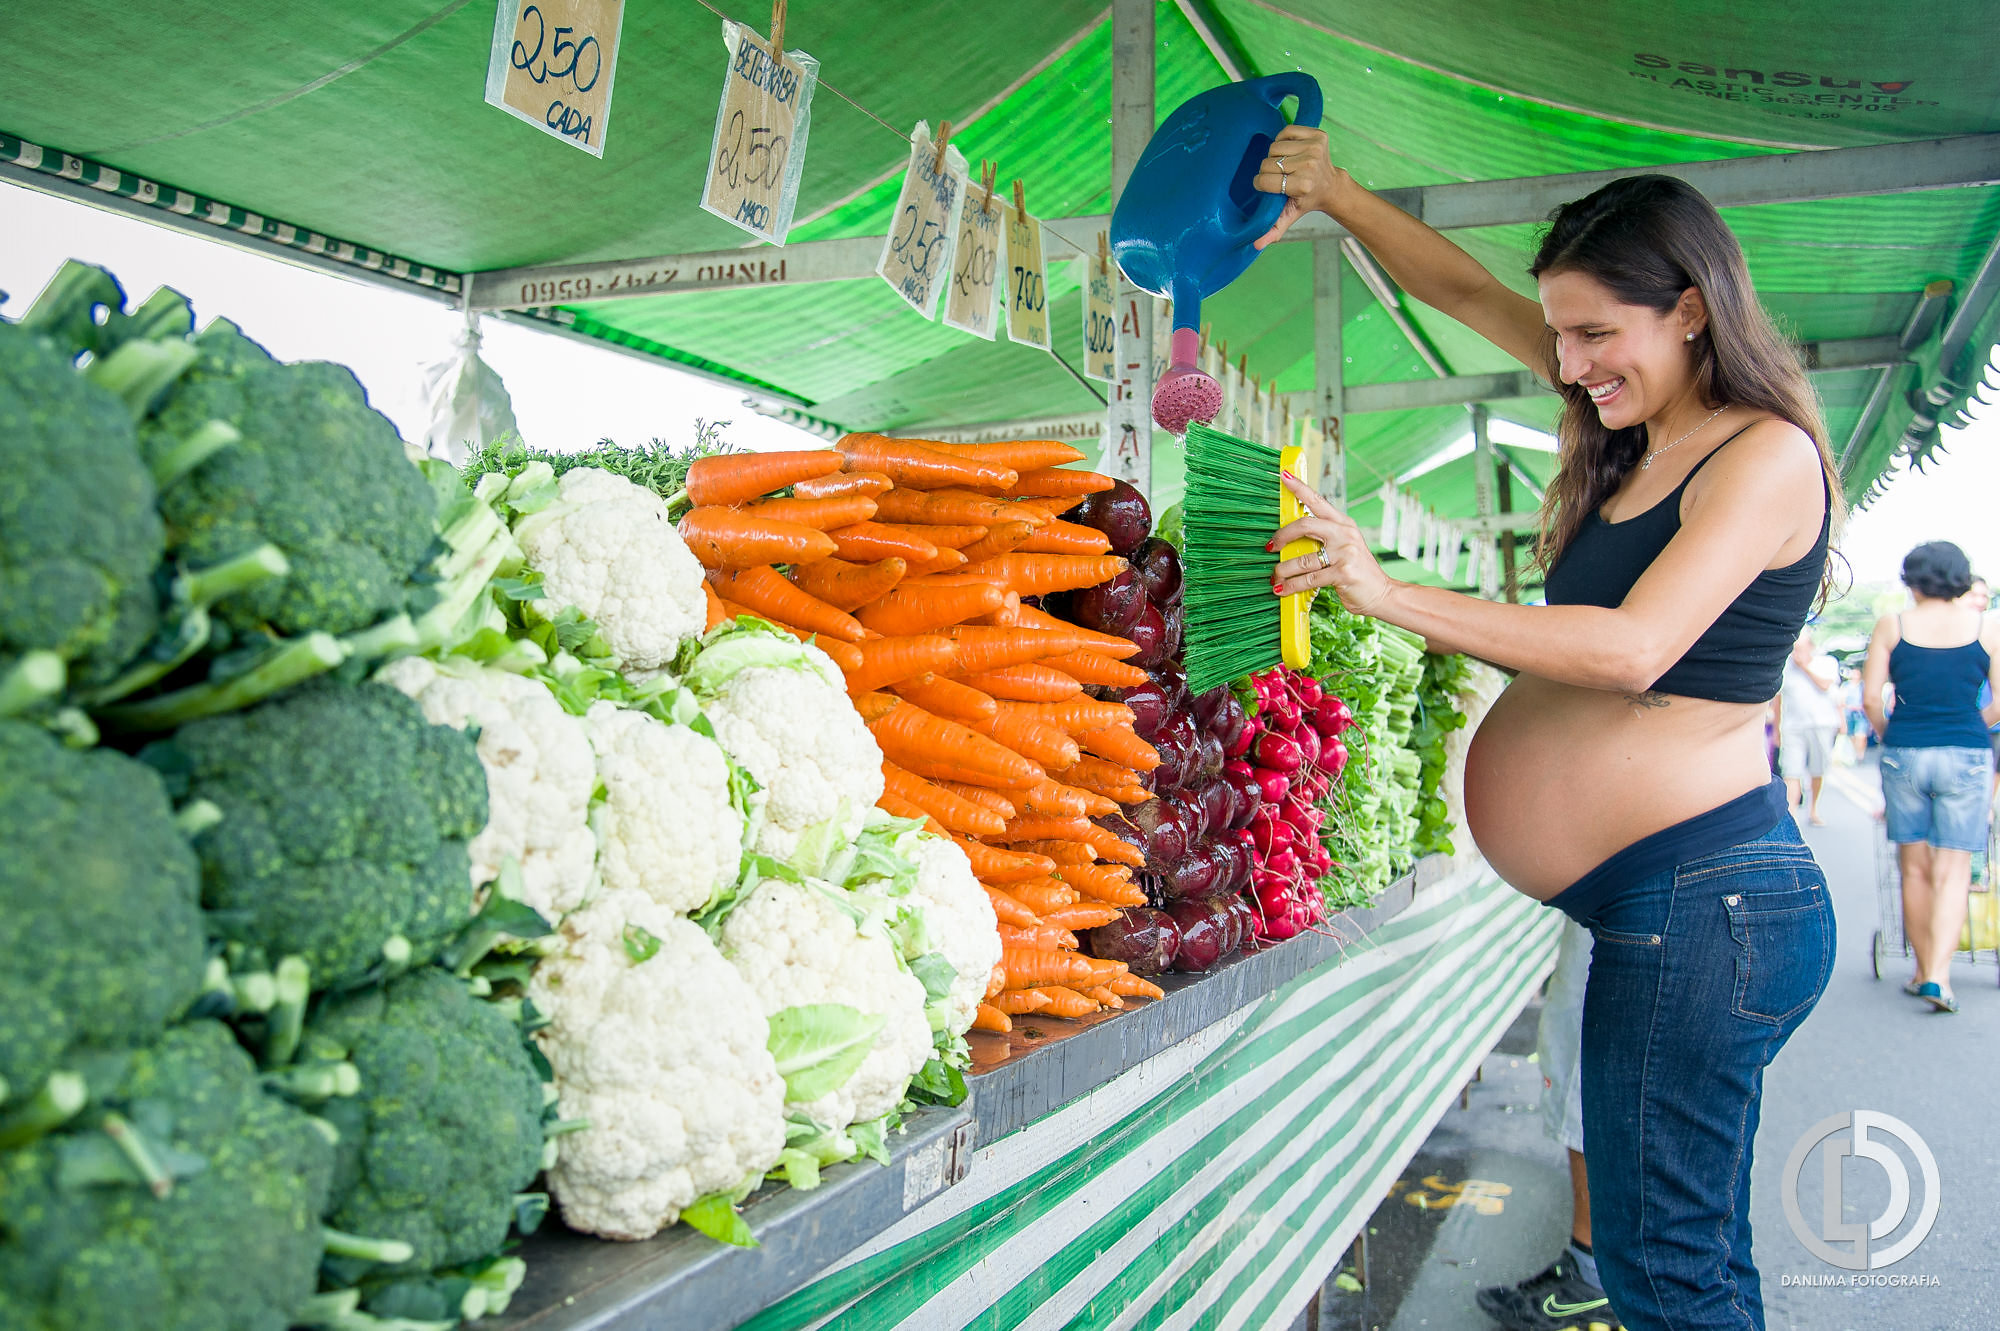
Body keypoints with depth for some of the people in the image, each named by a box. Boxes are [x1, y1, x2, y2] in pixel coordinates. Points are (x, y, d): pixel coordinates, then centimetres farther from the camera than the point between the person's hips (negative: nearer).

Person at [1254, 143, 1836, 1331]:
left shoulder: (1769, 453, -9)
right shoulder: (1644, 425, 15)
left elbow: (1632, 649, -23)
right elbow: (1464, 289, 18)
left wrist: (1392, 596, -25)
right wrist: (1333, 195, 9)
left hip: (1704, 898, -9)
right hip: (1667, 904, 9)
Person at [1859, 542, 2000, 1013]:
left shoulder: (1892, 626, -1)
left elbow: (1870, 698, -3)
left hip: (1904, 755, 0)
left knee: (1915, 868, 12)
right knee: (1954, 869, 3)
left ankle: (1923, 970, 20)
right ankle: (1939, 974, -10)